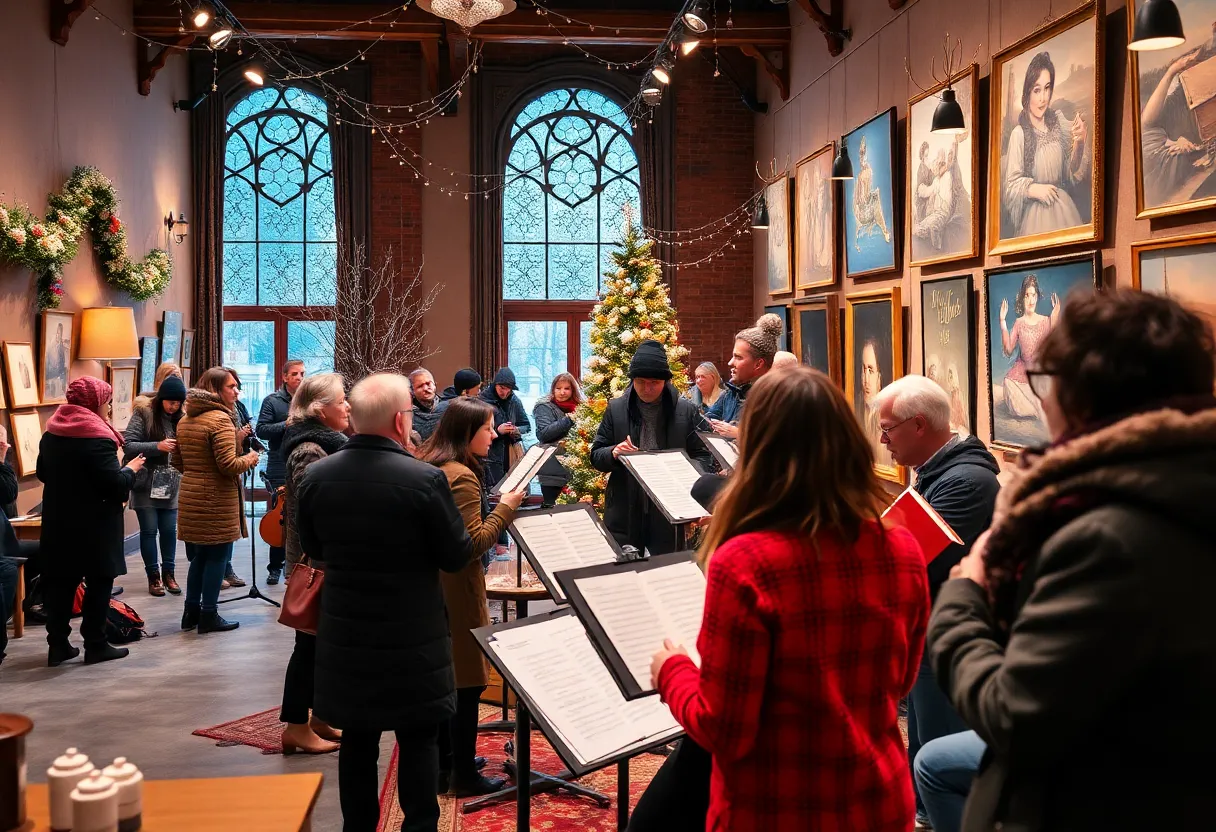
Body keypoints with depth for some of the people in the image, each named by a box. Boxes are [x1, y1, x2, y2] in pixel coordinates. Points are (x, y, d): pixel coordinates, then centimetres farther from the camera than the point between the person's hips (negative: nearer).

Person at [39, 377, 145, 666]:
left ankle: (58, 644, 14)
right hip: (94, 524, -7)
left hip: (58, 520, 7)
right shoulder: (98, 438, -18)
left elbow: (42, 473, 19)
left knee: (61, 581, 10)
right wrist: (131, 469, -3)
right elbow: (115, 486, -21)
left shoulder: (51, 434, 7)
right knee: (99, 581, 3)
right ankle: (95, 645, 8)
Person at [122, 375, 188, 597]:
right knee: (149, 530, 4)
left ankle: (168, 572, 21)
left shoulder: (180, 418, 5)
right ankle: (153, 575, 14)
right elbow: (128, 445, -14)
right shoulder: (143, 414, -7)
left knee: (169, 530, 8)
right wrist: (158, 446, -24)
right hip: (146, 485, -3)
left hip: (170, 486, 4)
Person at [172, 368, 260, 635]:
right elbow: (228, 464, -21)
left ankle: (191, 612, 24)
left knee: (198, 556, 17)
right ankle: (209, 616, 7)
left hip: (190, 497, 8)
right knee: (216, 557, 2)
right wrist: (248, 460, -3)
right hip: (217, 500, -8)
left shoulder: (185, 421, 11)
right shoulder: (220, 419, -16)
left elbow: (177, 462, 18)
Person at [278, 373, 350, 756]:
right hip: (315, 565, -9)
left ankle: (321, 717, 27)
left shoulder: (326, 444, 11)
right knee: (312, 642, 0)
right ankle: (297, 727, 10)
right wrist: (319, 568, -22)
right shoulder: (309, 452, -19)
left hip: (329, 562, 9)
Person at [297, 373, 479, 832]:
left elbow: (313, 549, 8)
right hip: (412, 634, -4)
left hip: (346, 631, 4)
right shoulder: (425, 479, -21)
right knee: (419, 738, 11)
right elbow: (457, 556, -11)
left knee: (357, 738, 16)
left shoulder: (316, 476, -7)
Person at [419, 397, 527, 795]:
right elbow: (474, 541, -22)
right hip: (458, 589, -10)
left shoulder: (430, 467, 9)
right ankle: (464, 775, 8)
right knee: (467, 682, 0)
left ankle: (445, 762, 28)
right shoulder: (462, 476, -20)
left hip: (433, 584, 10)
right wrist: (506, 507, -14)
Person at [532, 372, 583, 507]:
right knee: (552, 508, -5)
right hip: (553, 472, -6)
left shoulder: (577, 408, 13)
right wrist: (568, 420, -24)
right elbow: (543, 434, -20)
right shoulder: (544, 407, -4)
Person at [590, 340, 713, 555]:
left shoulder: (686, 412, 1)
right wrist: (613, 453, -14)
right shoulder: (616, 409, 4)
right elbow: (596, 456, 8)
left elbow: (703, 456, 3)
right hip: (624, 513, 1)